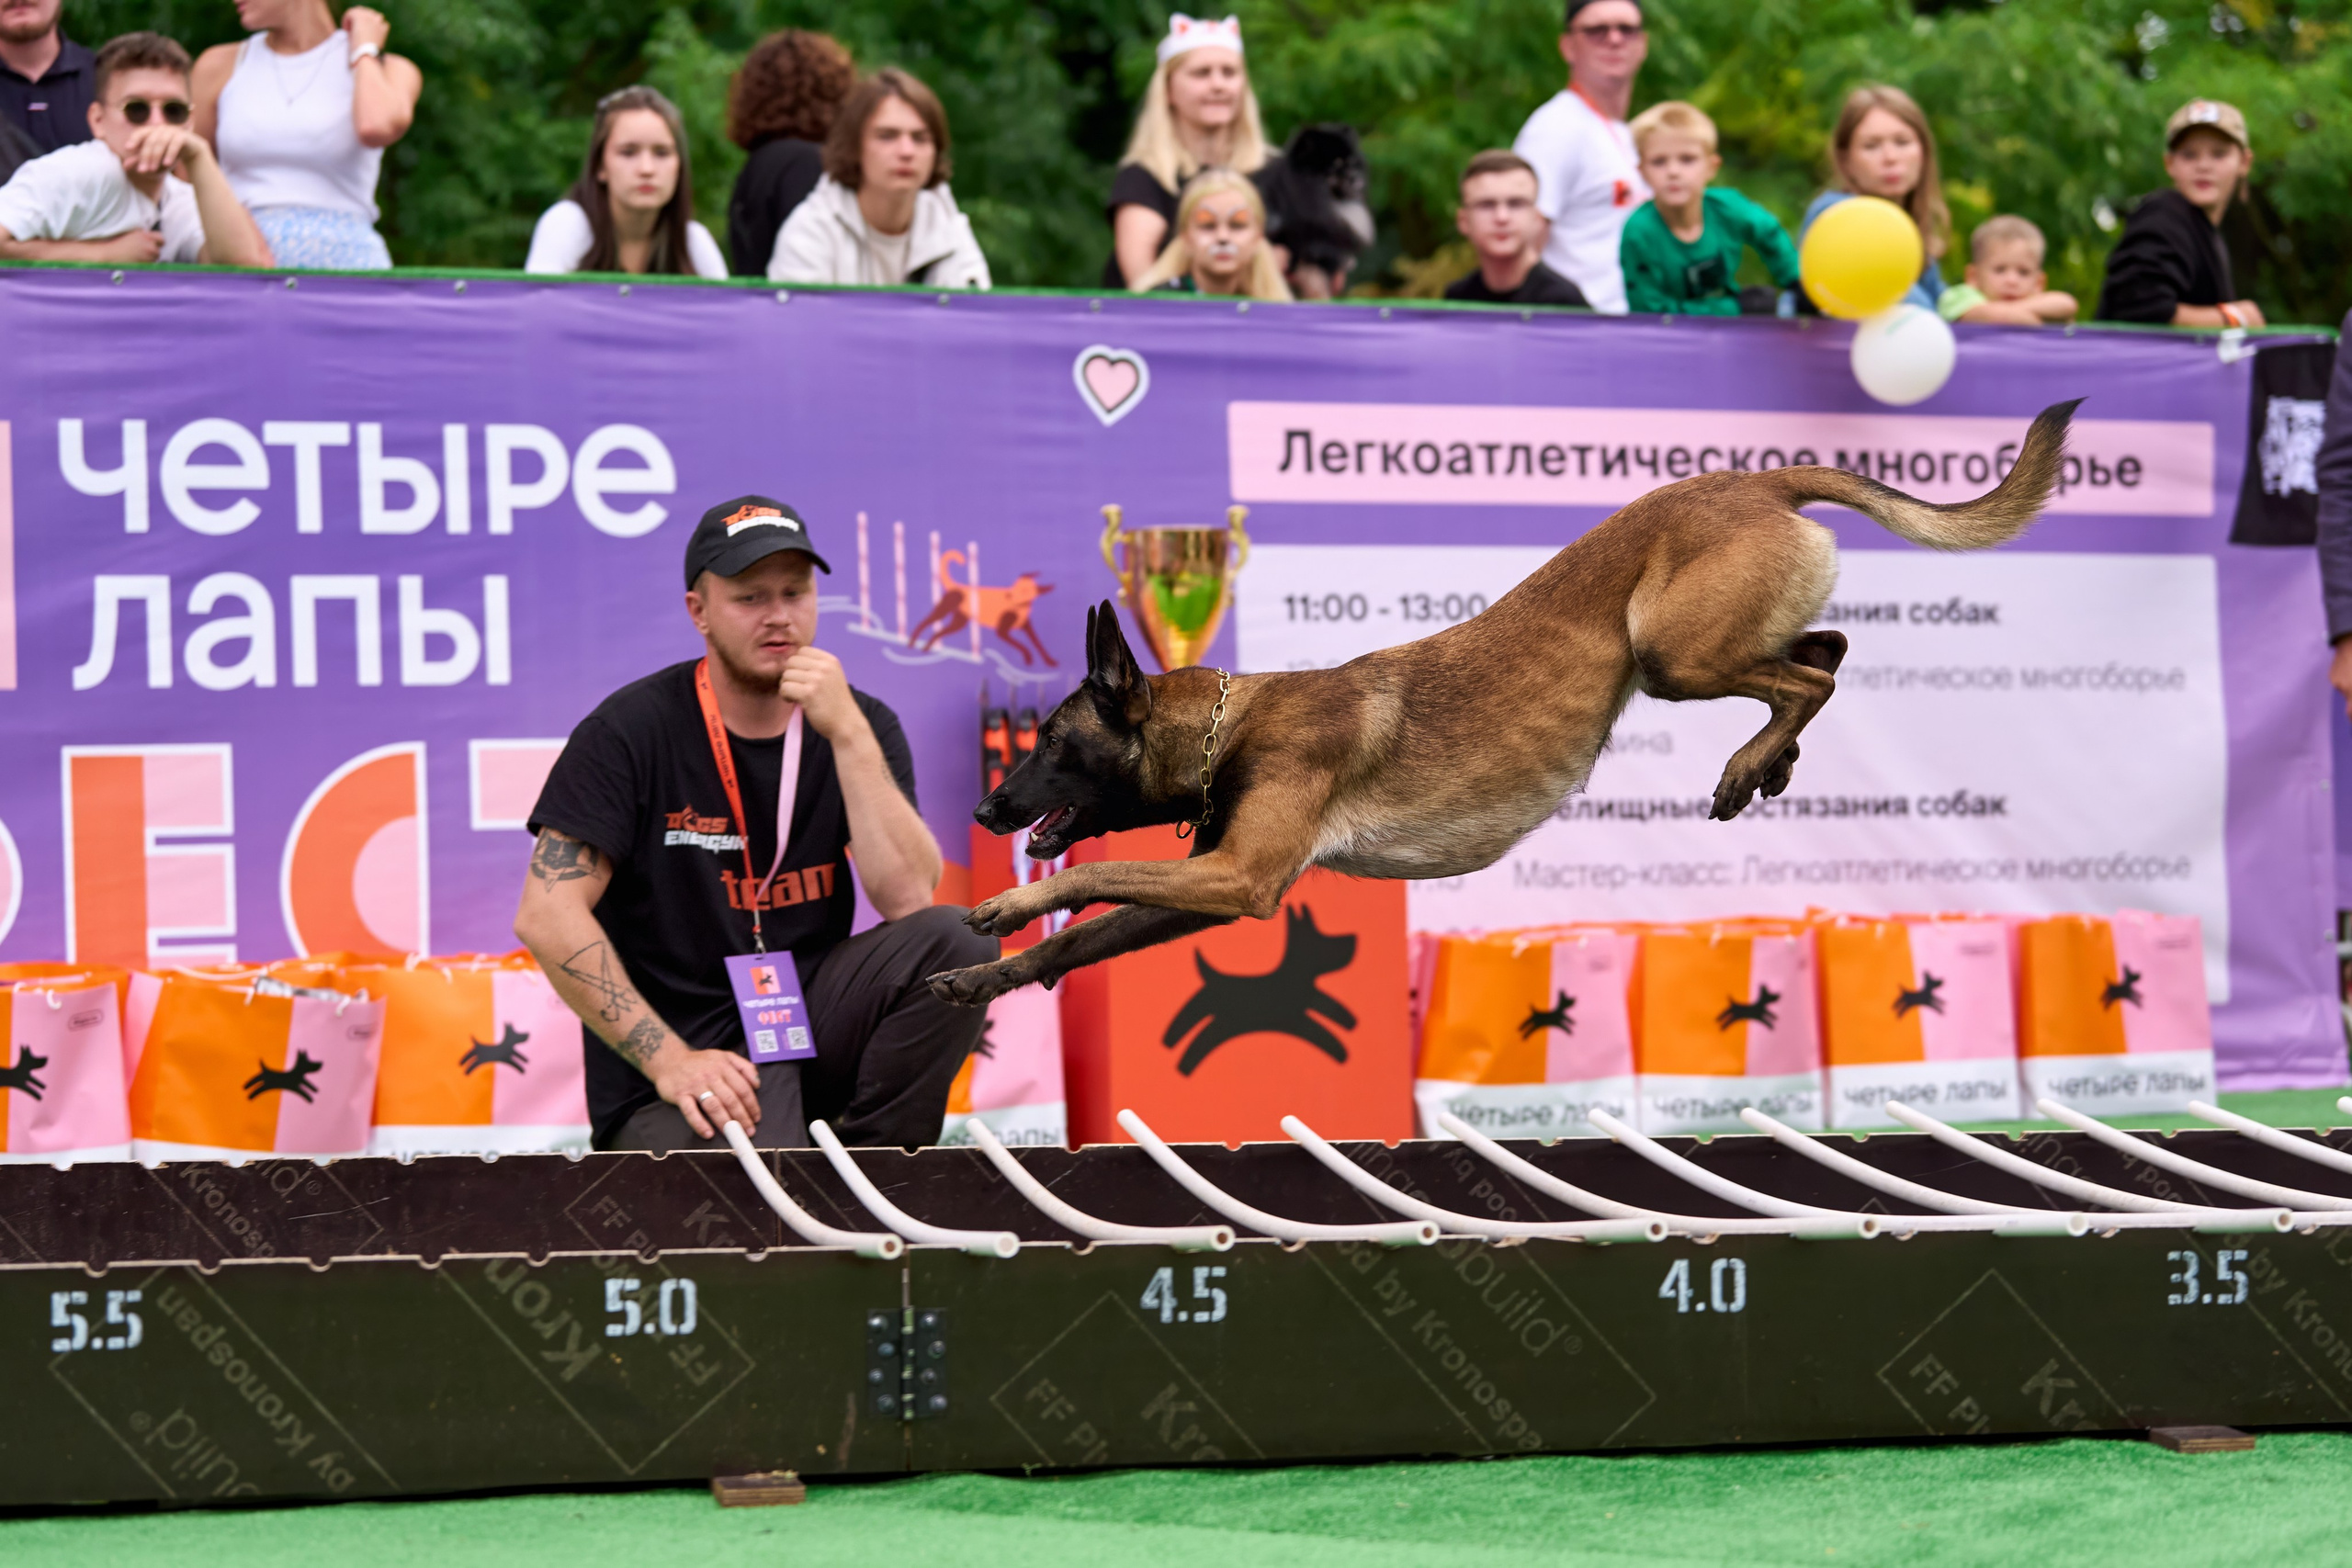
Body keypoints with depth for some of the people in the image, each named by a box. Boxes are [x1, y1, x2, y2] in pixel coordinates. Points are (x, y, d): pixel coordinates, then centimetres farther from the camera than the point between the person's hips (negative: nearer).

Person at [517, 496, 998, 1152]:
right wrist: (668, 1059, -17)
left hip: (809, 1020, 5)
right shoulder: (633, 729, -6)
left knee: (955, 943, -21)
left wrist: (847, 734, -17)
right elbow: (547, 917, -12)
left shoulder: (859, 727, 5)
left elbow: (908, 900, -10)